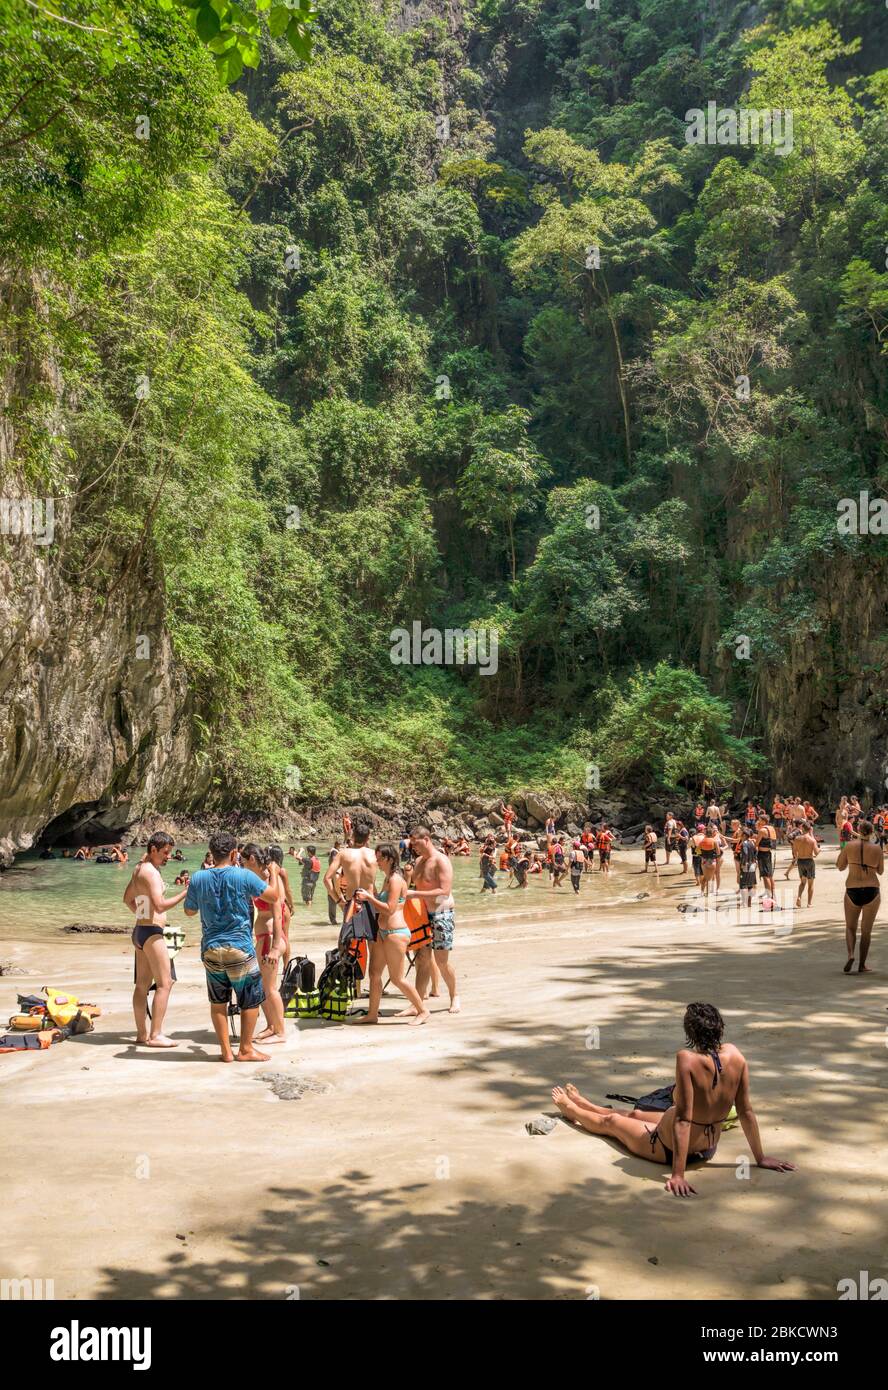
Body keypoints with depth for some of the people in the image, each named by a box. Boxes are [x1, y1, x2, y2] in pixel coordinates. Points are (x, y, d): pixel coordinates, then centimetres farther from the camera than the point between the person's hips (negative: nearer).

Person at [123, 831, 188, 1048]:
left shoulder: (139, 868, 14)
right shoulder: (151, 872, -17)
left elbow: (128, 898, 27)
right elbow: (160, 905, -27)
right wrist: (185, 893, -25)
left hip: (140, 930, 10)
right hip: (152, 932, -10)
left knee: (143, 984, 11)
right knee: (164, 983, -7)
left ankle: (142, 1033, 16)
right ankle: (155, 1035, -8)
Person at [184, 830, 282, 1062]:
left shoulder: (198, 878, -1)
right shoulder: (244, 876, -11)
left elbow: (189, 911, 12)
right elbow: (274, 896, -4)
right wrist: (274, 874, 13)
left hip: (210, 948, 4)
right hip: (239, 947, -4)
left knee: (218, 1002, 14)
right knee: (251, 1000, 10)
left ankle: (226, 1050, 16)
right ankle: (245, 1049, 14)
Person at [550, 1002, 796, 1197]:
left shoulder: (687, 1059, -34)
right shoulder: (734, 1055, -18)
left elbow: (683, 1118, -33)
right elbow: (746, 1111, -10)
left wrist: (678, 1174, -30)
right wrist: (761, 1158, 0)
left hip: (670, 1149, -5)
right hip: (708, 1149, 6)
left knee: (610, 1122, 26)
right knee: (635, 1114, 32)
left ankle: (571, 1109, 58)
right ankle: (582, 1103, 59)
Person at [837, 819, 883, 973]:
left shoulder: (849, 847, -3)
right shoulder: (878, 849, -3)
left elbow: (840, 866, 8)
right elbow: (880, 871, 10)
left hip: (852, 891, 0)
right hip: (872, 890, 0)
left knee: (850, 927, 16)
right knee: (866, 930, 13)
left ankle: (851, 955, -9)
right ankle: (862, 965, 14)